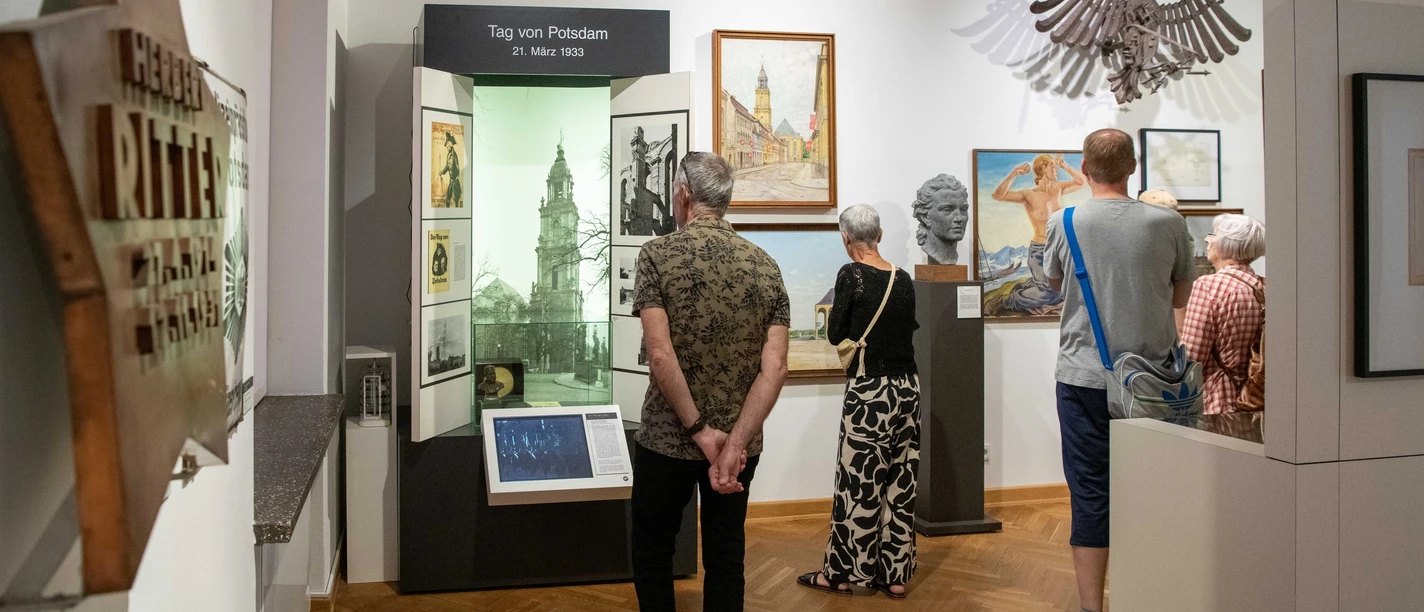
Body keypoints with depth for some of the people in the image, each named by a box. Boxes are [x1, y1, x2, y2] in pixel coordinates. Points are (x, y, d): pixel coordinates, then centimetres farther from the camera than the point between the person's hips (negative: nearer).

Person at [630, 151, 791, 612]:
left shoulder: (658, 254, -11)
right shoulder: (765, 266, 0)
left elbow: (660, 354, -21)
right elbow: (774, 368, -10)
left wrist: (700, 431, -15)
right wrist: (735, 444, -14)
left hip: (667, 439, -3)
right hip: (738, 441, 4)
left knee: (652, 552, 15)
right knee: (726, 556, 15)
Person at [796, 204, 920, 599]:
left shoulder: (852, 275, -11)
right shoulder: (904, 280, 4)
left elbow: (835, 334, -5)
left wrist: (837, 312, 13)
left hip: (869, 391, -5)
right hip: (907, 387, 6)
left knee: (858, 484, 3)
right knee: (900, 483, 10)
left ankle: (841, 573, 14)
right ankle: (895, 574, 18)